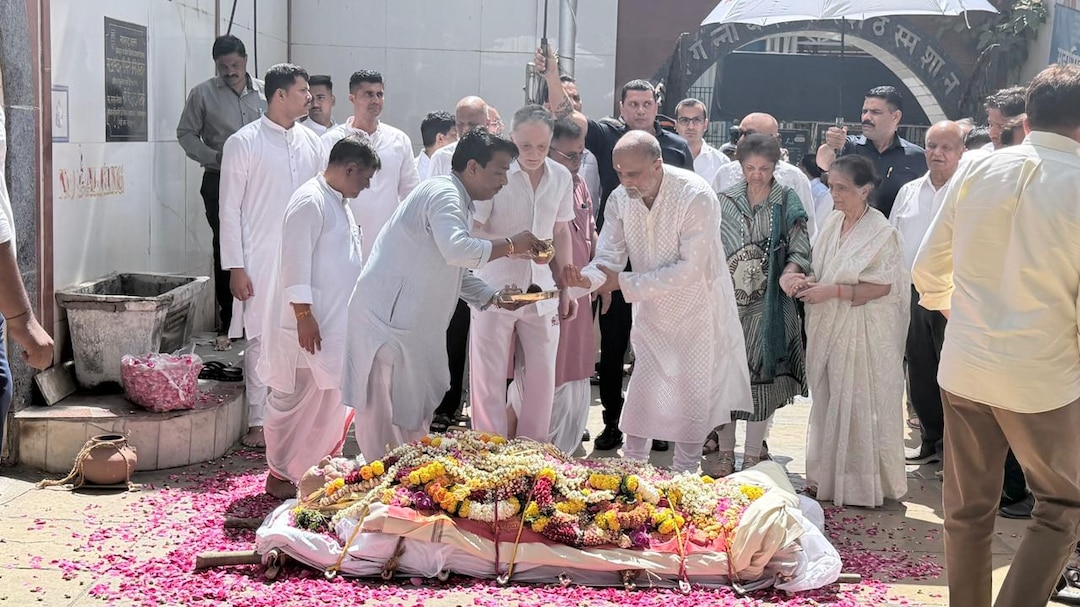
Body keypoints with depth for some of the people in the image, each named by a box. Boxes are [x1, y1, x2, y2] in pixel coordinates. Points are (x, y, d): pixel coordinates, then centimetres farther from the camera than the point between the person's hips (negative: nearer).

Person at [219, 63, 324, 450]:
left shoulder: (311, 143, 10)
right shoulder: (244, 143, -4)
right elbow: (230, 208, -5)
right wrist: (235, 267, -10)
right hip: (262, 259, -4)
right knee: (262, 337, -1)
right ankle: (259, 422, 9)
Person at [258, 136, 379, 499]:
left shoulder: (339, 203, 17)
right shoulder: (310, 202, -15)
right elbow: (296, 262, -20)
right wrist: (304, 316, -23)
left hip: (337, 322, 10)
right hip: (308, 323, -10)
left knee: (332, 398, 13)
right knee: (297, 398, -2)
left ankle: (318, 465, 26)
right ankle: (280, 476, 8)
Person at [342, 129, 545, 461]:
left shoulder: (460, 204, 19)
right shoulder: (444, 194, -13)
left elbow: (456, 272, 26)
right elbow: (456, 250, -31)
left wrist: (496, 298, 12)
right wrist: (510, 245, -20)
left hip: (412, 325, 11)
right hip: (388, 319, -11)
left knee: (414, 413, 17)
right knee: (386, 416, -4)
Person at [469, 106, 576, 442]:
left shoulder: (561, 177, 1)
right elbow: (472, 231, -13)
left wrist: (567, 287, 13)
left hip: (542, 291, 4)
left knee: (542, 376, 8)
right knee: (489, 378, 2)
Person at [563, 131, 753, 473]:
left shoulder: (696, 197, -26)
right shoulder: (620, 198, -11)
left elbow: (689, 269, -28)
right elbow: (609, 256, -12)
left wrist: (625, 283, -30)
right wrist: (587, 278, -36)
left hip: (696, 309, -4)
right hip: (650, 312, 4)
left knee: (693, 395, 5)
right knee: (642, 392, 10)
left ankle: (684, 474, 20)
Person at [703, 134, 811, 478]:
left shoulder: (788, 204, 1)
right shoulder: (726, 202, 7)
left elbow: (799, 250, -4)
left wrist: (789, 274, -24)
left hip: (768, 305, -2)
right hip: (728, 301, 2)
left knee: (762, 375, 1)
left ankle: (752, 456, 12)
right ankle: (725, 453, 14)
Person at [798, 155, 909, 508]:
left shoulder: (880, 231, -12)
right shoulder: (834, 223, 9)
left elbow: (882, 287, -15)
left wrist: (832, 290, -19)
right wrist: (810, 282, -2)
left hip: (863, 332, -7)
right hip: (829, 327, 7)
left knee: (859, 403, -1)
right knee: (829, 400, 12)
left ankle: (863, 483, 12)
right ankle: (828, 476, 23)